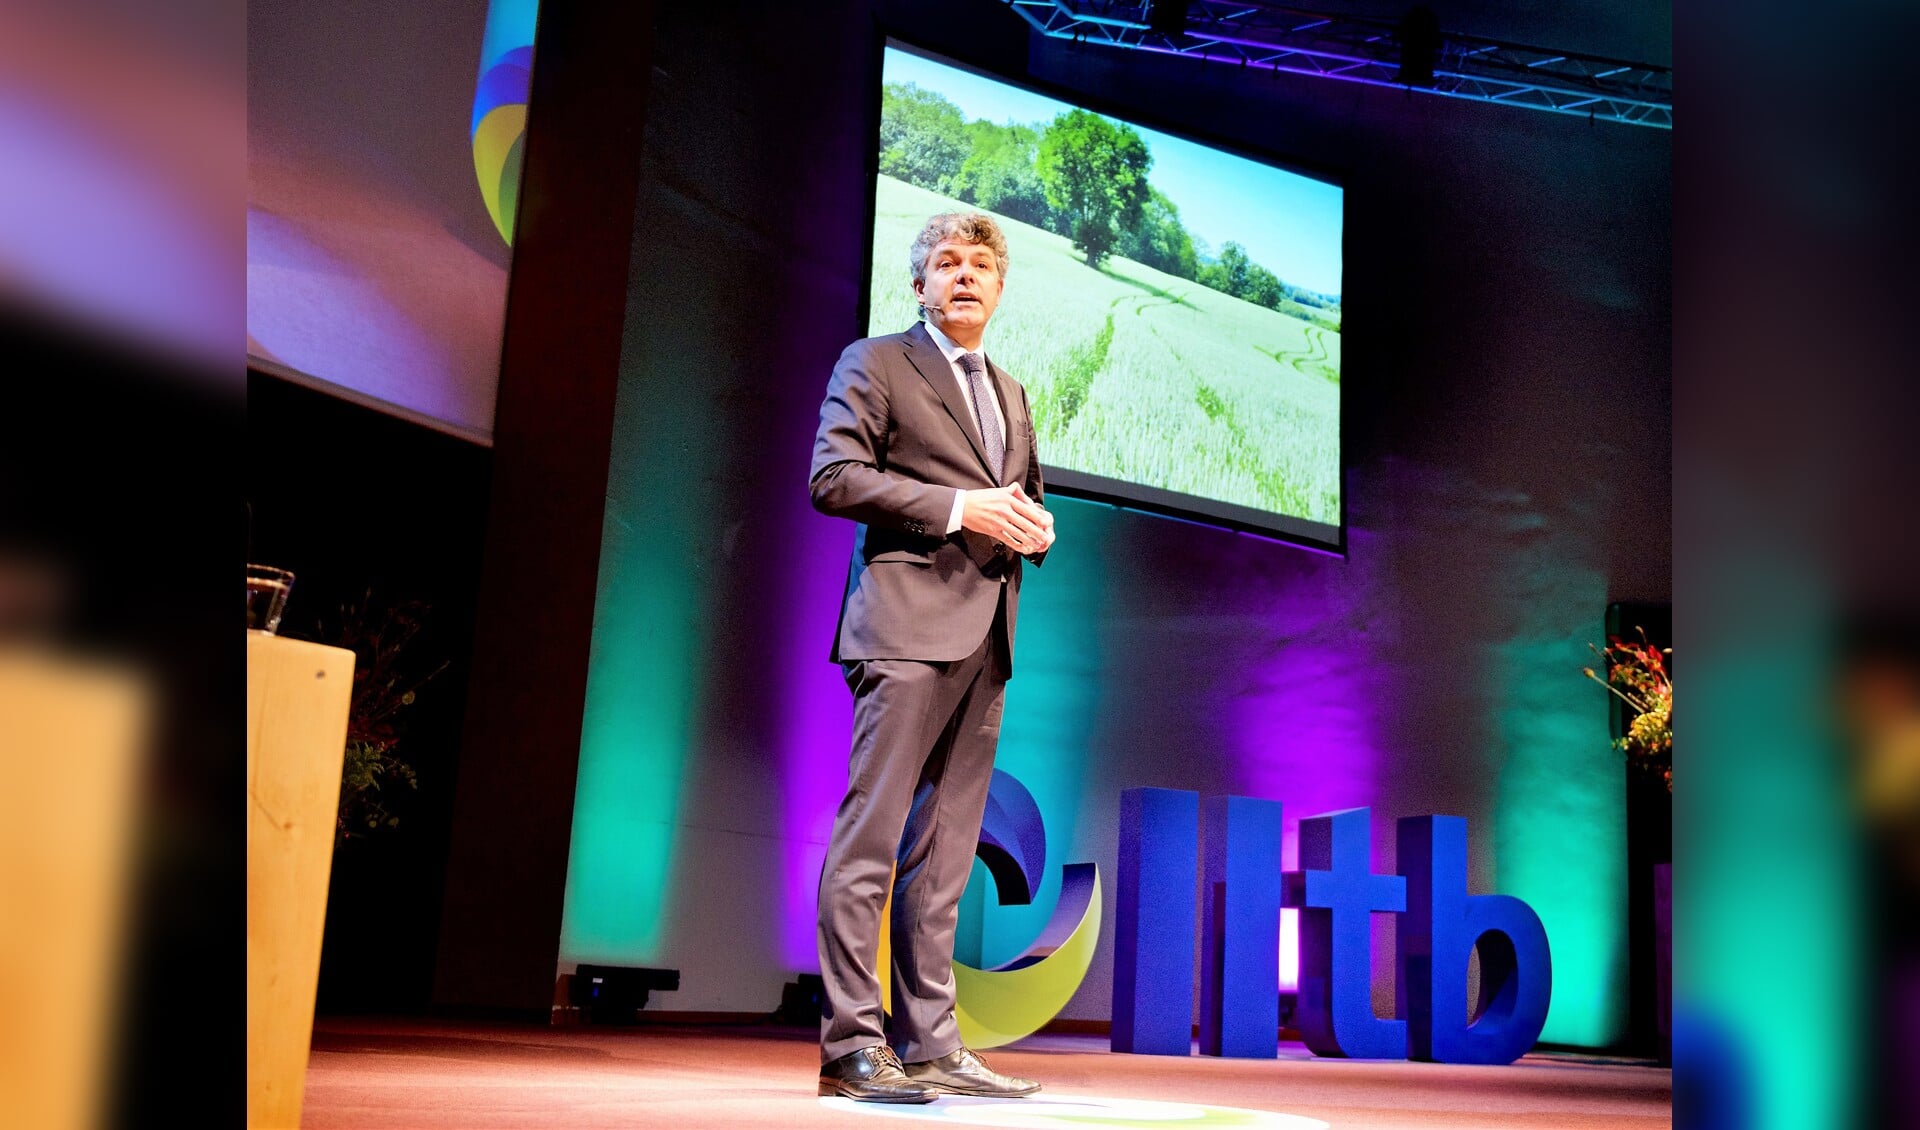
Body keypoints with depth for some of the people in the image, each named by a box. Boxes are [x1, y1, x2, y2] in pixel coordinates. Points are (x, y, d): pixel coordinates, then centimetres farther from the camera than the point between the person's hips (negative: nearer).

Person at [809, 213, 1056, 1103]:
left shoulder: (1011, 395, 26)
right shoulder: (875, 364, 5)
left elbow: (1028, 497, 31)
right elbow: (834, 478, -6)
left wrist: (1034, 526, 6)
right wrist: (957, 506, -14)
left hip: (986, 637, 7)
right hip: (909, 623, -7)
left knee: (944, 851, 6)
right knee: (871, 836, -9)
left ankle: (929, 1045, 10)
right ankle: (850, 1044, -5)